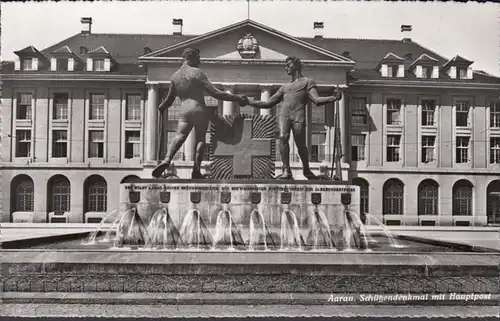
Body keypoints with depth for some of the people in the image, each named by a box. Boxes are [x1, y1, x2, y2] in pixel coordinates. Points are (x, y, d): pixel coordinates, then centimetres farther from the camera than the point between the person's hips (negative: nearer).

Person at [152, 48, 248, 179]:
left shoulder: (174, 76, 15)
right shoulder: (197, 73, 0)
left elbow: (169, 100, 22)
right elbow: (215, 93, -7)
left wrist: (160, 108, 44)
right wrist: (236, 98, -4)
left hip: (184, 111, 3)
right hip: (199, 110, -3)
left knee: (179, 136, -8)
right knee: (200, 139, 5)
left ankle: (167, 160, -34)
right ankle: (196, 170, -5)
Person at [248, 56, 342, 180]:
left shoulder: (308, 82, 18)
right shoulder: (285, 86, 31)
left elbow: (317, 100, 1)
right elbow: (268, 103, 32)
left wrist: (333, 98, -17)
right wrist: (249, 102, 27)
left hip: (298, 115, -3)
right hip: (284, 114, 3)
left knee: (301, 145, -7)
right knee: (283, 137, -23)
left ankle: (306, 170, 19)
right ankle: (286, 171, -23)